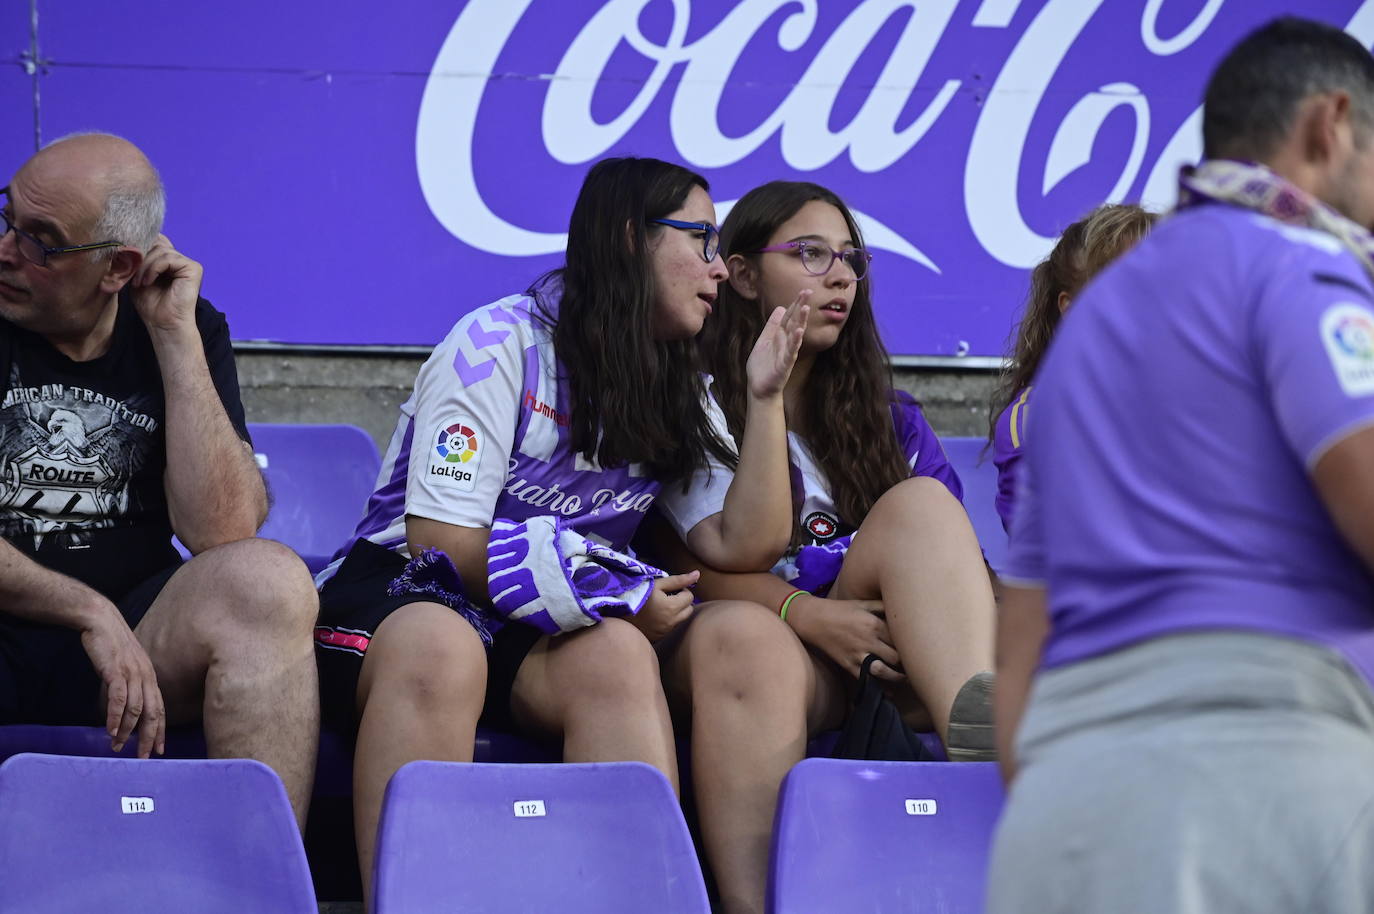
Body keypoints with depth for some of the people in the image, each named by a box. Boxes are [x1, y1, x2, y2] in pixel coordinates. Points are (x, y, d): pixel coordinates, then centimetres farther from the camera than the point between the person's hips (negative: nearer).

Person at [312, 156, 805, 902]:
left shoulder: (675, 394, 15)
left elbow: (744, 545, 3)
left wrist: (764, 397, -2)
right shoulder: (501, 344, -6)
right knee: (439, 649, -42)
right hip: (406, 593, -5)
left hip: (538, 643, 5)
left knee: (617, 655, -32)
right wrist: (614, 598, -11)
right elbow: (441, 540, -12)